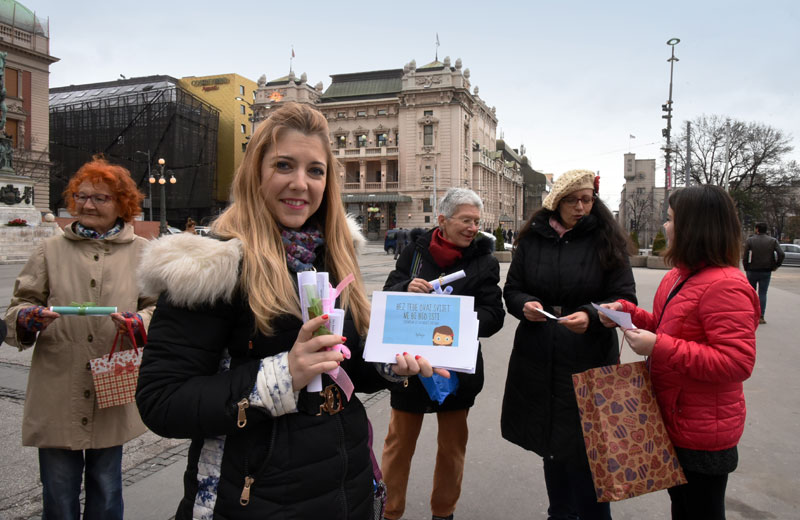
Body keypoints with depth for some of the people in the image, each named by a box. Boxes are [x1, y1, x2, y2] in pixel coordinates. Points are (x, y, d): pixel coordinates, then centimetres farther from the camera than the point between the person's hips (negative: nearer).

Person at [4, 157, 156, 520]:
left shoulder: (142, 253, 4)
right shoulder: (52, 250, 6)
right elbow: (18, 306, 6)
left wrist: (140, 322, -19)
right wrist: (28, 317, -16)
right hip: (57, 398, 1)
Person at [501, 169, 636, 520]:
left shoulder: (606, 240, -2)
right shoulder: (532, 238, 4)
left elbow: (624, 300, -5)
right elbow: (512, 289, 8)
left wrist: (591, 314, -24)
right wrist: (525, 305, -15)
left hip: (588, 361, -3)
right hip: (539, 360, 3)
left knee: (584, 448, 0)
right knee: (550, 439, 18)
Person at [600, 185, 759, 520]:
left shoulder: (725, 286, -25)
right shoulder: (678, 276, 6)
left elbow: (737, 363, -29)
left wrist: (658, 347, -31)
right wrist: (627, 311, 2)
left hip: (702, 435, -9)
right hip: (675, 419, 9)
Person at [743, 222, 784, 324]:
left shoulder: (750, 240, -5)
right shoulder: (772, 241, 0)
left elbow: (745, 255, -12)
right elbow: (781, 254, -10)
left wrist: (746, 268, -1)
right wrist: (776, 266, 1)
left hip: (752, 270, -1)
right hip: (766, 272, 1)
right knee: (762, 294, 5)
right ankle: (761, 317, 1)